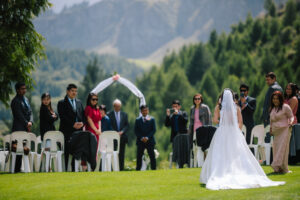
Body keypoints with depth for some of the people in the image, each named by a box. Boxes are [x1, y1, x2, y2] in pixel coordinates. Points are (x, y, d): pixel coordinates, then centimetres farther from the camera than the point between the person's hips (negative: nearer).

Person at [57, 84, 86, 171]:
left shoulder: (79, 102, 19)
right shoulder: (62, 103, 3)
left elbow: (83, 115, 16)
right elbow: (62, 117, -8)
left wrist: (82, 123, -5)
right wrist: (73, 124, -15)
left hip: (78, 131, 4)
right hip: (67, 132, -4)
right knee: (66, 153, -6)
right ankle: (64, 169, -3)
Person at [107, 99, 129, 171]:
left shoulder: (124, 114, 12)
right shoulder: (109, 115, 2)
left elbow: (127, 125, 8)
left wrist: (122, 132, -8)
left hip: (122, 137, 3)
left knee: (121, 154, 2)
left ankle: (121, 169, 5)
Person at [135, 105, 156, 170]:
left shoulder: (152, 119, 5)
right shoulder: (138, 120, 8)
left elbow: (154, 130, -1)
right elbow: (136, 131, 4)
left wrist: (147, 137, -11)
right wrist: (141, 138, -10)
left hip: (150, 141, -1)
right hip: (140, 141, 1)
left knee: (152, 156, -2)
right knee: (139, 156, -1)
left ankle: (153, 169, 1)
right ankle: (138, 169, 3)